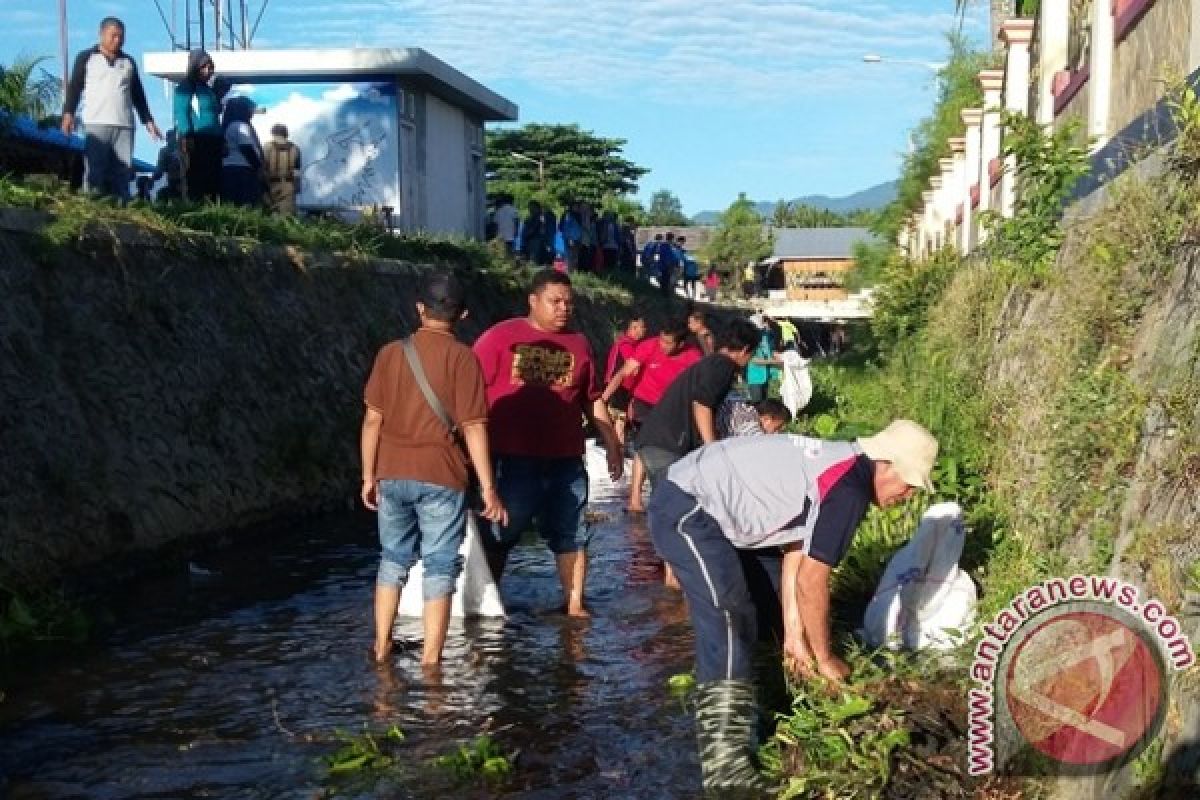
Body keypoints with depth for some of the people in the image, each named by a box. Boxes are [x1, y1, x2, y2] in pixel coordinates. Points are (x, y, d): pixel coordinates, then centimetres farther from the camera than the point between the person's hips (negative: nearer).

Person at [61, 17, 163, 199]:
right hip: (96, 124, -3)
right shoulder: (86, 58, 9)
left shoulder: (128, 62, 20)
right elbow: (74, 87, 4)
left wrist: (148, 120, 16)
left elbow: (138, 94, 23)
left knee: (123, 172, 0)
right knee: (95, 172, -8)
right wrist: (68, 113, -8)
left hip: (125, 126, 3)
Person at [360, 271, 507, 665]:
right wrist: (488, 487, -7)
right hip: (441, 477, -4)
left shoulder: (390, 353, 4)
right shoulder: (462, 357, -7)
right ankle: (430, 661, 6)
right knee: (439, 567, 5)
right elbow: (473, 427, -11)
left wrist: (369, 475, 12)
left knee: (394, 559, 20)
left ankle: (382, 647, 26)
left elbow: (372, 420, 3)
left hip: (392, 474, 4)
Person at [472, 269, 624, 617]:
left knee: (570, 534, 7)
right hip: (512, 458, -3)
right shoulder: (500, 336, -1)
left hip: (565, 460, 3)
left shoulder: (579, 344, 11)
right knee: (499, 534, 7)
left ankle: (575, 604, 16)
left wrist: (612, 445, 15)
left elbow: (593, 399, 17)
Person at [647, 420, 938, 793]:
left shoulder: (837, 466, 14)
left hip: (689, 499, 11)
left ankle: (716, 719, 32)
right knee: (727, 624, -14)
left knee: (738, 621, 19)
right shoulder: (849, 488, -16)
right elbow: (811, 581, -14)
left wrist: (794, 635, 15)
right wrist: (825, 657, 0)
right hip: (688, 509, -11)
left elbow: (795, 552, 16)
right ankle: (726, 765, -13)